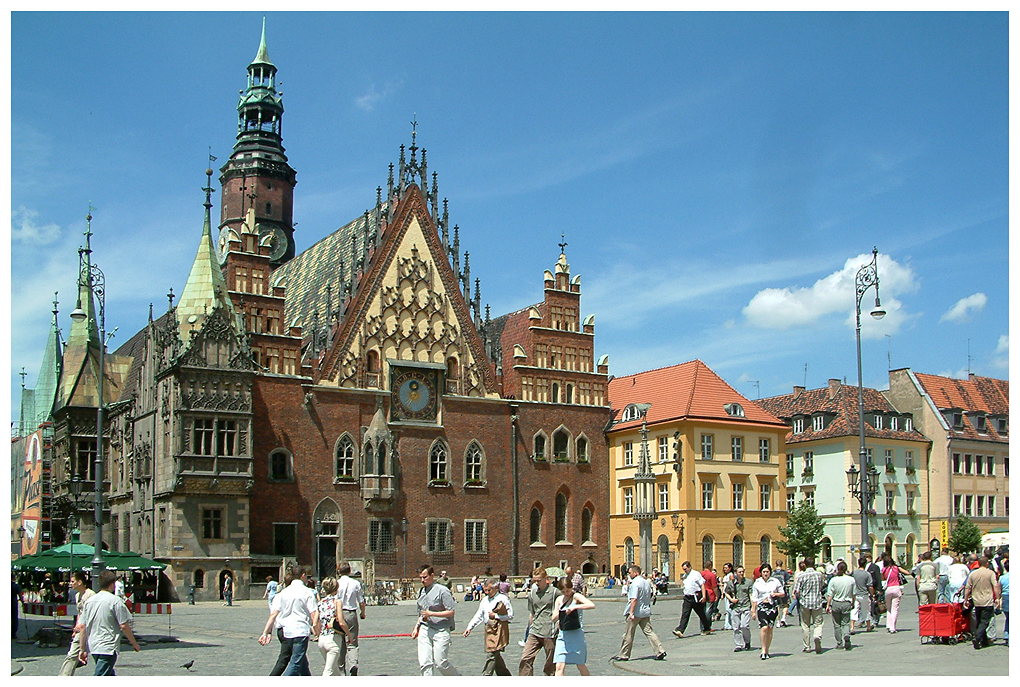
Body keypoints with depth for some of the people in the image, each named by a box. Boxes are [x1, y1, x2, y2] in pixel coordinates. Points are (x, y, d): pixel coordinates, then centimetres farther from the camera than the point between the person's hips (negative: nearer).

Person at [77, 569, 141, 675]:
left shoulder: (90, 601, 8)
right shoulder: (115, 600, -10)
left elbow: (82, 627, 7)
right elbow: (124, 626, -11)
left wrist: (83, 649, 13)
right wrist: (134, 644, 1)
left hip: (92, 646, 7)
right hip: (108, 648, -7)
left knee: (110, 675, 21)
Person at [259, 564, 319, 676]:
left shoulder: (283, 592, 9)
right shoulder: (307, 592, -5)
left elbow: (274, 614, 3)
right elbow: (314, 614, -12)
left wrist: (266, 632, 3)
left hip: (286, 631, 6)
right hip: (301, 631, -6)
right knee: (295, 664, -5)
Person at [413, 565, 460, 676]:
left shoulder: (442, 590, -8)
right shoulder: (421, 592, 14)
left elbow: (451, 612, -11)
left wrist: (431, 614, -16)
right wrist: (416, 627, 17)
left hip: (440, 630, -6)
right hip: (424, 629, 6)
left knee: (440, 663, -4)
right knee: (424, 663, -5)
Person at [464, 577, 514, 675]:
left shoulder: (503, 599, -6)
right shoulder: (484, 600, 13)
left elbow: (510, 616, -7)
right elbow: (479, 616, 16)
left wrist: (496, 616, -14)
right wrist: (470, 627, 7)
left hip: (499, 630, -7)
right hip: (489, 629, 7)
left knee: (491, 654, -13)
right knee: (496, 656, 12)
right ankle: (507, 676, 28)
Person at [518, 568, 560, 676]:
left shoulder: (554, 592, -3)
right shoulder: (532, 593, 11)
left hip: (550, 633, -4)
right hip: (535, 632, 4)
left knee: (551, 663, 4)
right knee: (525, 659, -7)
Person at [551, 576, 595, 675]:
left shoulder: (576, 596, -7)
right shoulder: (559, 600, 8)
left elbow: (592, 605, -23)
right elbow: (554, 619, 7)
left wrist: (575, 607, -29)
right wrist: (560, 613, -12)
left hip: (576, 634, -4)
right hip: (563, 635, 4)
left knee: (580, 665, 7)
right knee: (559, 667, -5)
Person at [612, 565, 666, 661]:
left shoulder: (635, 583, -16)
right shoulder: (647, 582, 11)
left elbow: (634, 599, -24)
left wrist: (631, 612, -25)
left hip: (635, 613, -8)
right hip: (646, 612, 8)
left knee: (628, 635, 3)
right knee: (649, 632, 5)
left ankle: (623, 655, 12)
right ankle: (660, 651, -7)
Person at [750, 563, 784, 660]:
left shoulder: (775, 582, 6)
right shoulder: (757, 583, 6)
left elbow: (782, 593, 13)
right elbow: (754, 598, 8)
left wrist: (776, 594, -8)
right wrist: (753, 611, 6)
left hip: (773, 607, 1)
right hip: (761, 607, -1)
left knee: (770, 629, 2)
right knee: (764, 628, -16)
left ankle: (766, 651, 12)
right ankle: (763, 650, -11)